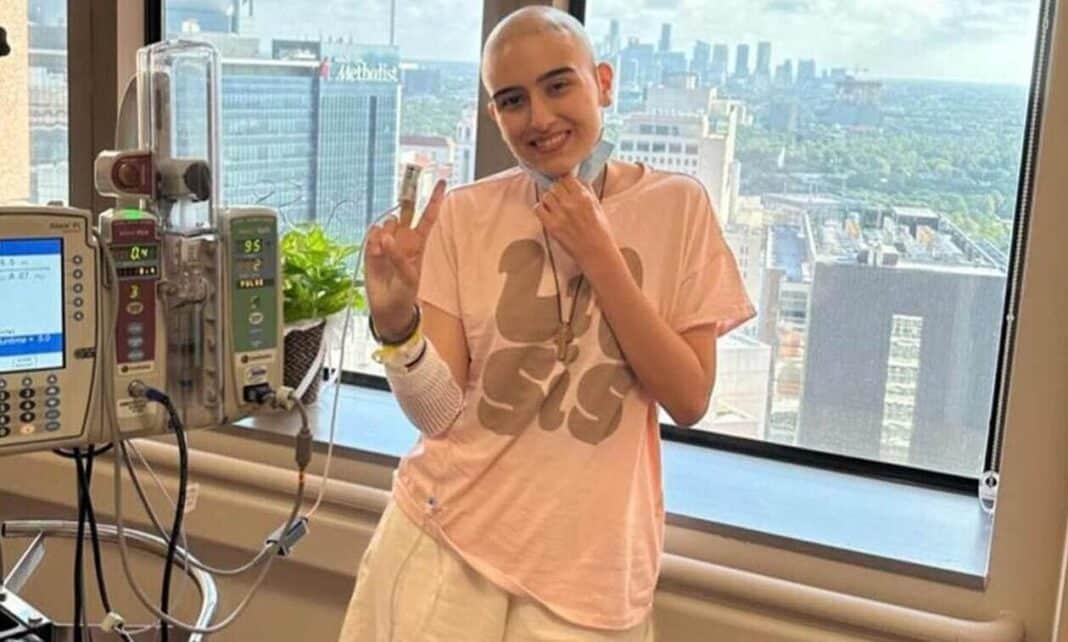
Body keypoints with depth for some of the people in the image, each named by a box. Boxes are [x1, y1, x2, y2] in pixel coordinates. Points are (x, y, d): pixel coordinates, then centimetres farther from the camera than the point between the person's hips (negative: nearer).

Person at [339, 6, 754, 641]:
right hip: (445, 539, 1)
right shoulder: (465, 215, -4)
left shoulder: (676, 207, -5)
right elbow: (438, 410, -9)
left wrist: (598, 254, -16)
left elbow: (689, 399, -9)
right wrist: (396, 322, -29)